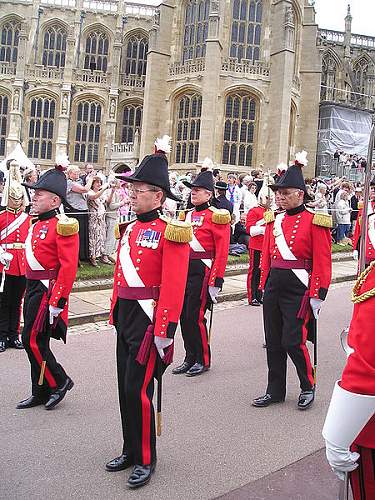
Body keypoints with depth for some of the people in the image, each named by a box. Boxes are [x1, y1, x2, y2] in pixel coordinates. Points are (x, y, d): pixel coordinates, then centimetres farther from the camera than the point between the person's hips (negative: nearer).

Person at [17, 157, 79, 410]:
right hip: (33, 288, 9)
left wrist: (56, 301, -22)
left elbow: (69, 267, -21)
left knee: (33, 340, -6)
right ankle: (41, 393, 23)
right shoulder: (38, 224, 13)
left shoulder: (63, 226, -15)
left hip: (47, 291, -9)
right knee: (33, 341, 12)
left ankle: (60, 382, 13)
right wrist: (31, 289, 19)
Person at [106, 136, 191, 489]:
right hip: (125, 316, 8)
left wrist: (165, 331, -20)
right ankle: (130, 450, 32)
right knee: (125, 386, 15)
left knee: (137, 389, -4)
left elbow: (174, 287, -18)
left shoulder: (169, 232, -13)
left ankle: (146, 460, 15)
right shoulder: (129, 228, 11)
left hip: (149, 318, -8)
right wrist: (115, 312, 17)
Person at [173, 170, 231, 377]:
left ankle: (203, 361, 13)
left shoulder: (216, 216, -8)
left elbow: (222, 252, -12)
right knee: (184, 315, 9)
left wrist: (216, 281, -15)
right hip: (184, 269, 7)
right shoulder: (187, 215, 14)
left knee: (195, 317, -4)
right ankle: (190, 358, 23)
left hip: (202, 271, -7)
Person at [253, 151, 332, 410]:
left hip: (298, 289, -6)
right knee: (273, 342, 10)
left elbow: (322, 262, -9)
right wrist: (265, 285, 13)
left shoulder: (314, 222, -7)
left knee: (293, 341, -5)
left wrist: (318, 295, -13)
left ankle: (308, 386, 20)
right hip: (274, 287, 6)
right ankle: (275, 391, 24)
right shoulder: (274, 220, 10)